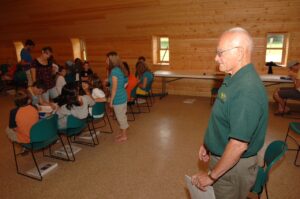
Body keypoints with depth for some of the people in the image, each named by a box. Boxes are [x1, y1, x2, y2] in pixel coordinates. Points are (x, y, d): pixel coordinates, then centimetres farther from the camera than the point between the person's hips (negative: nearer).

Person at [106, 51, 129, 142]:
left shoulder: (114, 71, -20)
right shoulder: (119, 69, 7)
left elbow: (114, 87, -20)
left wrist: (111, 100, -14)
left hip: (118, 98, -9)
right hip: (122, 96, 9)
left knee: (120, 117, 5)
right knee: (122, 116, 20)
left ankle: (124, 136, 20)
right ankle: (122, 132, 35)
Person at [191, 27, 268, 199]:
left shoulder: (247, 90, -30)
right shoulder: (233, 79, 2)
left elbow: (239, 145, -30)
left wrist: (211, 176, -20)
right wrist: (208, 145, 15)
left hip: (234, 165, -9)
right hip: (222, 156, 9)